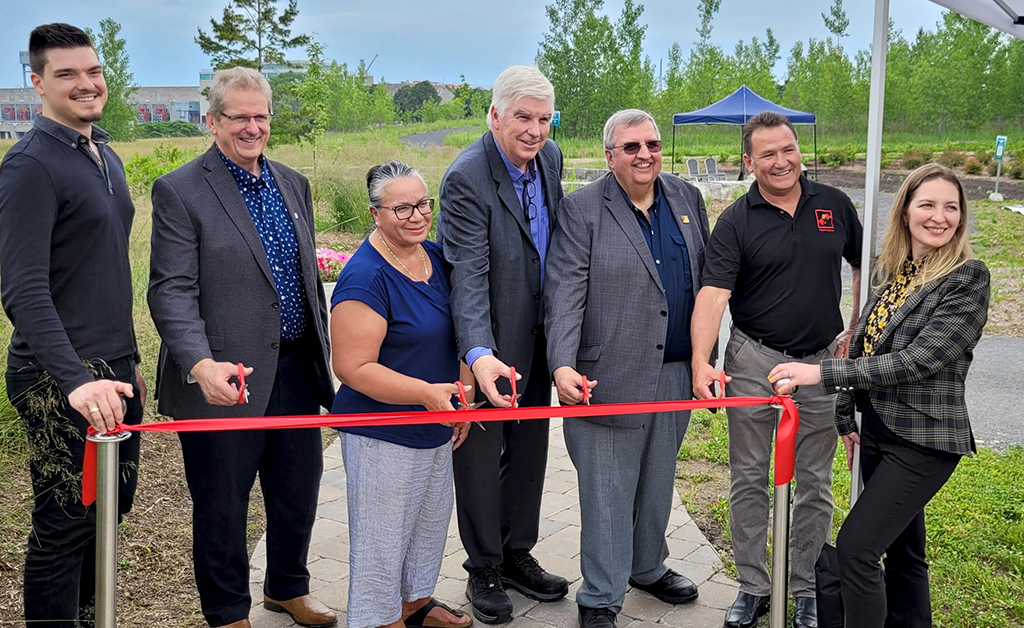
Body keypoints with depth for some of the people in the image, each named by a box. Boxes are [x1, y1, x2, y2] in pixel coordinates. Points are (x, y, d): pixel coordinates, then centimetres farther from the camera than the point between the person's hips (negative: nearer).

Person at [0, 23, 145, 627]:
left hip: (111, 370, 8)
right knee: (66, 523, 0)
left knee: (112, 505, 17)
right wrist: (76, 380, -31)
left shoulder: (106, 156, 13)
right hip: (61, 379, -8)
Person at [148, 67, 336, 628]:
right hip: (225, 380, -6)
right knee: (222, 504, 9)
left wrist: (321, 348, 17)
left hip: (296, 369, 6)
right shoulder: (179, 191, -9)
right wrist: (201, 363, -30)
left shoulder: (293, 183, 11)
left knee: (299, 488, 19)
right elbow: (171, 290, -16)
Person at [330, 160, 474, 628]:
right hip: (383, 434, -8)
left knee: (431, 521, 23)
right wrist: (426, 392, -31)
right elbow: (353, 367, -24)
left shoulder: (436, 257, 2)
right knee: (383, 535, 6)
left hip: (436, 427, 8)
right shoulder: (366, 278, -22)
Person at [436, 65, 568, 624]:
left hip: (536, 336, 7)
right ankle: (484, 569, 27)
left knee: (530, 448, 18)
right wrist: (480, 355, -43)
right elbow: (468, 276, -31)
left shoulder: (550, 157, 0)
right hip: (488, 344, -7)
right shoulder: (467, 178, -23)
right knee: (481, 455, 8)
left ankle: (517, 555, 36)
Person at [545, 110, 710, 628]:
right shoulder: (581, 210, -7)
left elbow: (706, 280, 14)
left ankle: (648, 567, 42)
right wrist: (563, 365, -26)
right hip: (609, 377, -5)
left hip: (676, 373, 5)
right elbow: (564, 295, -14)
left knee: (658, 483, 20)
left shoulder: (687, 198, 9)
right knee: (607, 492, 4)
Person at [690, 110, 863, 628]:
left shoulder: (834, 205, 2)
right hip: (754, 361, -2)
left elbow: (865, 267, 15)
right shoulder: (736, 222, -7)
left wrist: (855, 332, 6)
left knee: (815, 483, 10)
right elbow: (713, 294, -18)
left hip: (821, 360, 2)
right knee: (748, 478, 7)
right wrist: (701, 360, -32)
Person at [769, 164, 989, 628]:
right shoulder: (891, 269, 8)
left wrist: (824, 373, -25)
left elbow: (918, 360, -23)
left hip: (924, 440, -7)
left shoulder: (968, 278, -14)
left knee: (856, 545, -12)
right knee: (902, 549, 18)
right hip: (876, 430, 7)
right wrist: (847, 418, 12)